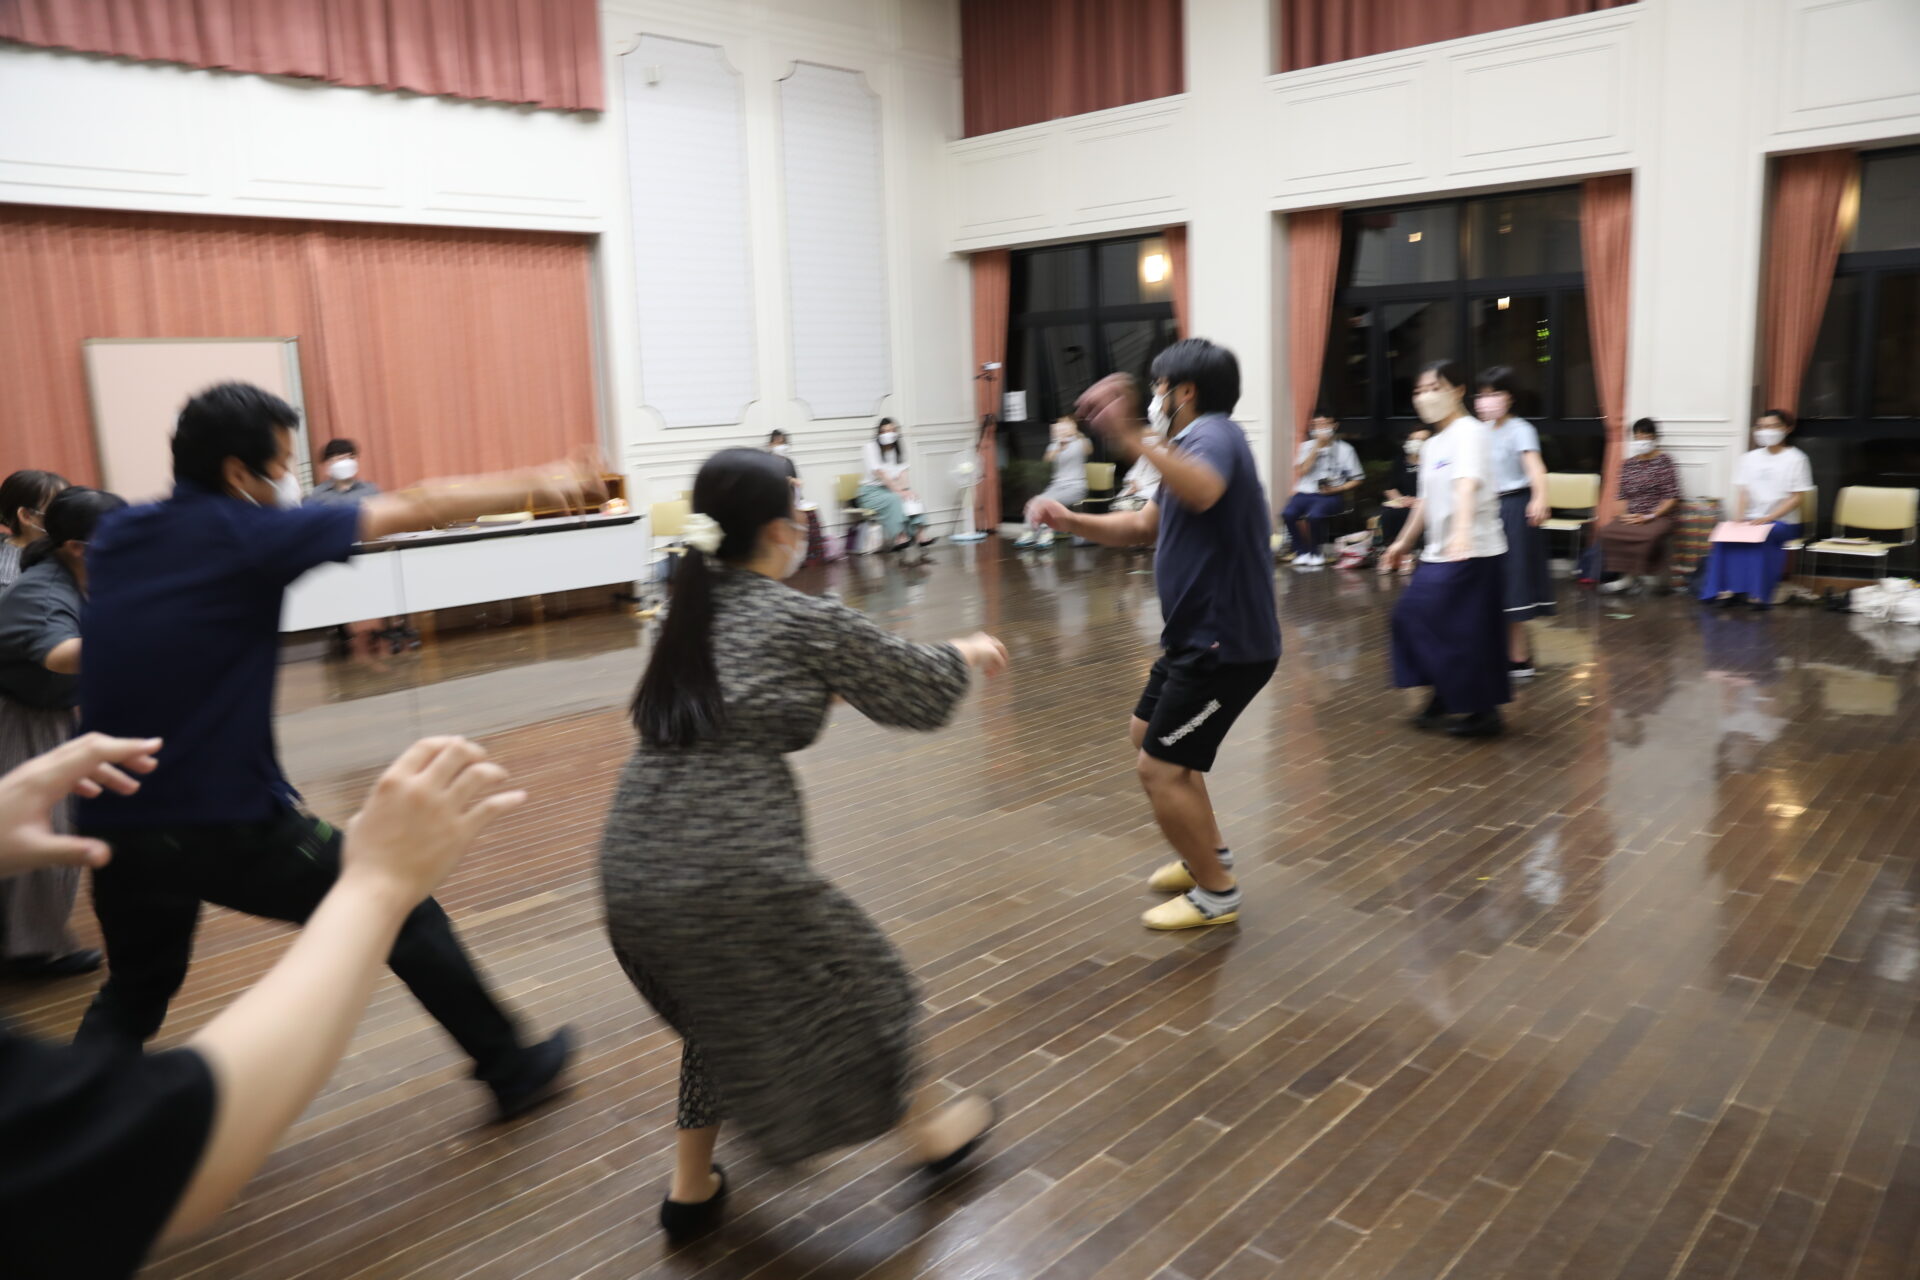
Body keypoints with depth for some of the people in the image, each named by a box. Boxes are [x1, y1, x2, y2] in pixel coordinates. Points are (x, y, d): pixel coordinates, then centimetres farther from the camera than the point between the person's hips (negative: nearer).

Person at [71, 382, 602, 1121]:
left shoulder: (113, 539, 7)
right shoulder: (247, 535, -12)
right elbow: (415, 508, -7)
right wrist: (539, 484, 3)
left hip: (115, 828, 7)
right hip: (231, 823, -6)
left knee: (131, 997, 28)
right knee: (403, 913, 10)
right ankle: (512, 1070, 19)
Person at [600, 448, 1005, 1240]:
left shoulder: (691, 613, 13)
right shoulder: (808, 621, -6)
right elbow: (921, 695, 5)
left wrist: (829, 688, 39)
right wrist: (967, 654, 24)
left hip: (634, 867, 7)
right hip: (733, 871, -7)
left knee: (719, 1007, 31)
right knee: (861, 985, 18)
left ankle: (691, 1185, 38)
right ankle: (929, 1133, 39)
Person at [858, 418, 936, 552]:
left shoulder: (899, 447, 9)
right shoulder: (872, 447, -8)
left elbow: (903, 472, -1)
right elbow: (879, 473, -17)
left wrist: (906, 489, -21)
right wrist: (899, 490, -25)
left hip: (892, 488, 5)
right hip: (871, 491, -5)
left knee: (913, 498, -22)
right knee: (894, 499, -34)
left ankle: (920, 533, -33)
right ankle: (898, 537, -41)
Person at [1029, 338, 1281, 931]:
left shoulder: (1213, 433, -18)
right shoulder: (1193, 447, 15)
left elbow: (1204, 493, -43)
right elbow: (1142, 526, 21)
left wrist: (1134, 441, -50)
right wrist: (1070, 521, 8)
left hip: (1225, 643, -11)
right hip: (1197, 635, 11)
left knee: (1161, 769, -6)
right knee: (1147, 734, 25)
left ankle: (1217, 894, 11)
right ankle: (1209, 853, 37)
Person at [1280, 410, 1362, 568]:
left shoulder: (1345, 449, 6)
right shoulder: (1307, 446, 13)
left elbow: (1357, 480, 6)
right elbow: (1302, 470, -5)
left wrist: (1337, 489, -10)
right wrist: (1318, 446, -7)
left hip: (1332, 496, -3)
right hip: (1306, 492, 3)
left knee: (1314, 515, -34)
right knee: (1287, 514, -29)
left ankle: (1317, 553, -6)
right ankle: (1302, 552, -8)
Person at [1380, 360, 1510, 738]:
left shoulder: (1469, 432, -14)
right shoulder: (1431, 446, 13)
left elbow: (1468, 484, -32)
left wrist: (1461, 532, -47)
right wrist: (1404, 542, 28)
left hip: (1474, 553, -9)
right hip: (1438, 553, 9)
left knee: (1468, 633, -4)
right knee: (1412, 615, 10)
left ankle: (1484, 712, 10)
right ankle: (1446, 697, 23)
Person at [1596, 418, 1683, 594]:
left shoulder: (1664, 462, 0)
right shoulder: (1628, 464, 13)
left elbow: (1672, 497, -6)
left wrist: (1649, 517, -15)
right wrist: (1625, 514, -6)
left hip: (1658, 516, -4)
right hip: (1630, 517, 4)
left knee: (1649, 534, -37)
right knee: (1606, 531, -26)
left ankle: (1648, 575, -14)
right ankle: (1627, 575, -17)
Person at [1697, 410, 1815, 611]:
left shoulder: (1795, 459, 2)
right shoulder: (1749, 458, 14)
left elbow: (1795, 498, -4)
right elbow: (1742, 492, 6)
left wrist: (1767, 518, -17)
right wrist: (1738, 518, -12)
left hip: (1782, 522, -3)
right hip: (1751, 519, 3)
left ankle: (1759, 592, -33)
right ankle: (1729, 588, -30)